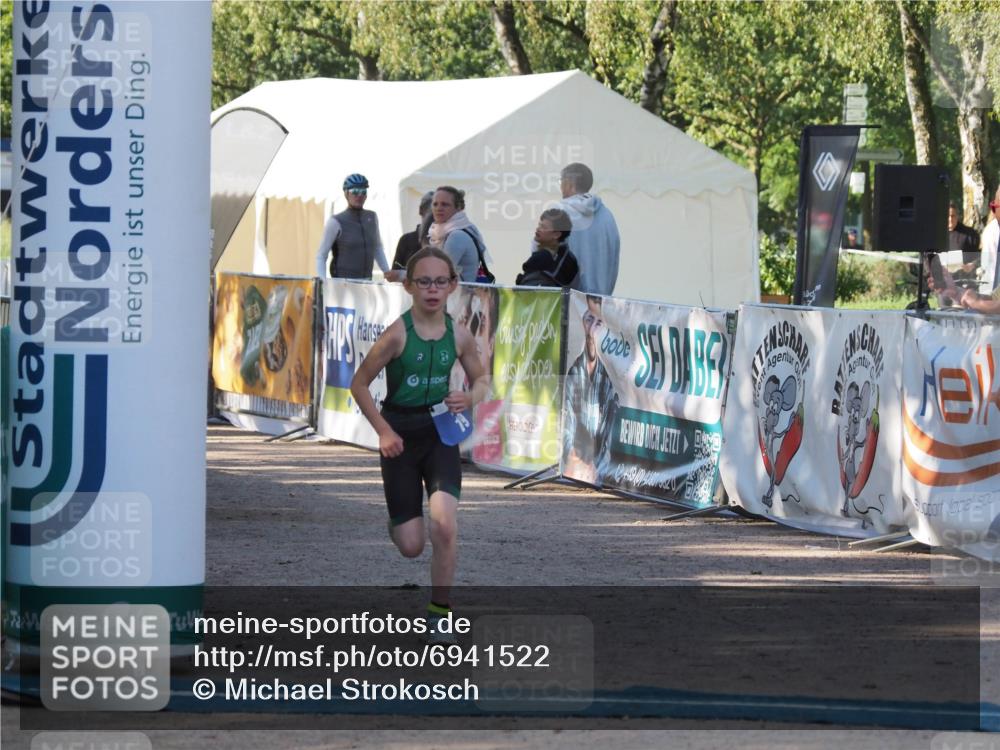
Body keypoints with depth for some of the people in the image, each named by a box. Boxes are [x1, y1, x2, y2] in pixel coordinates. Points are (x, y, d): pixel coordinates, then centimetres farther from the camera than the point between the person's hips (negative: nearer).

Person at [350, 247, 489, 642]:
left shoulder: (458, 335, -4)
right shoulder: (399, 333, -14)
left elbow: (481, 379, 13)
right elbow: (359, 383, -7)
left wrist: (470, 398, -9)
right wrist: (384, 431, -13)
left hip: (440, 434, 2)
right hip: (400, 435, -2)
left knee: (445, 525, -19)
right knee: (411, 546, 1)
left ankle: (439, 611, -3)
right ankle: (399, 522, 41)